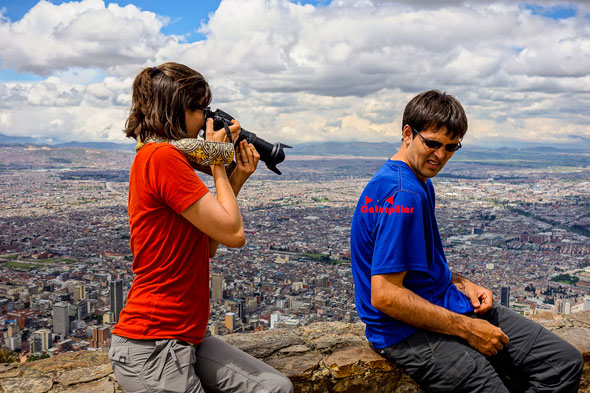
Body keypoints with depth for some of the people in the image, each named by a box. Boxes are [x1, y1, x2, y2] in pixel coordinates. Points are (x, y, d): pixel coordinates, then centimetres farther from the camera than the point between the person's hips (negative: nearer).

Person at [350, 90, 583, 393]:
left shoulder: (420, 183, 11)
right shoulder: (402, 195, -23)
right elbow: (384, 295, -26)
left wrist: (462, 284, 4)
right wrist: (466, 329, -18)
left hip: (443, 304, 10)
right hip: (409, 331, -9)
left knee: (566, 362, 5)